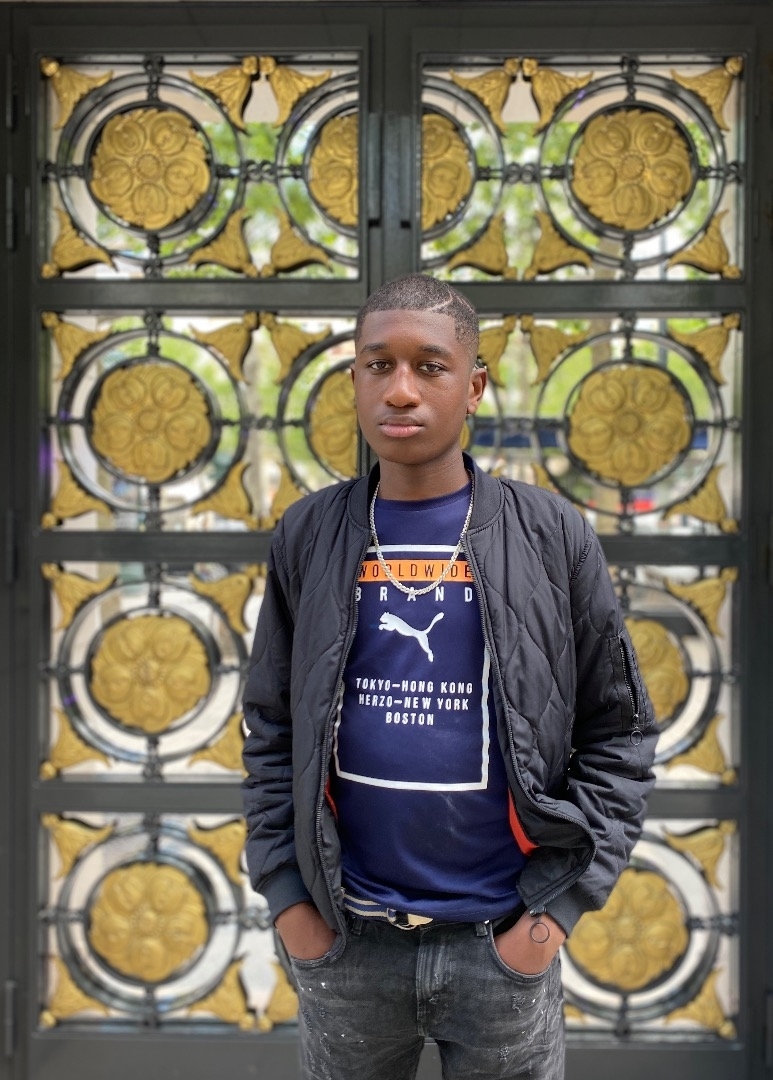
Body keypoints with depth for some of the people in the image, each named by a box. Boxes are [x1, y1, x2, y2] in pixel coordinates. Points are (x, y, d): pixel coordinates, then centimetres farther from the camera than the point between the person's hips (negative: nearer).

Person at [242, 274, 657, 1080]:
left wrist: (561, 901, -8)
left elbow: (617, 733, -2)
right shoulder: (309, 537, -1)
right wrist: (285, 892, -3)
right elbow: (271, 733, 4)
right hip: (346, 941, 1)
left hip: (502, 940, -1)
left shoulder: (551, 537, -5)